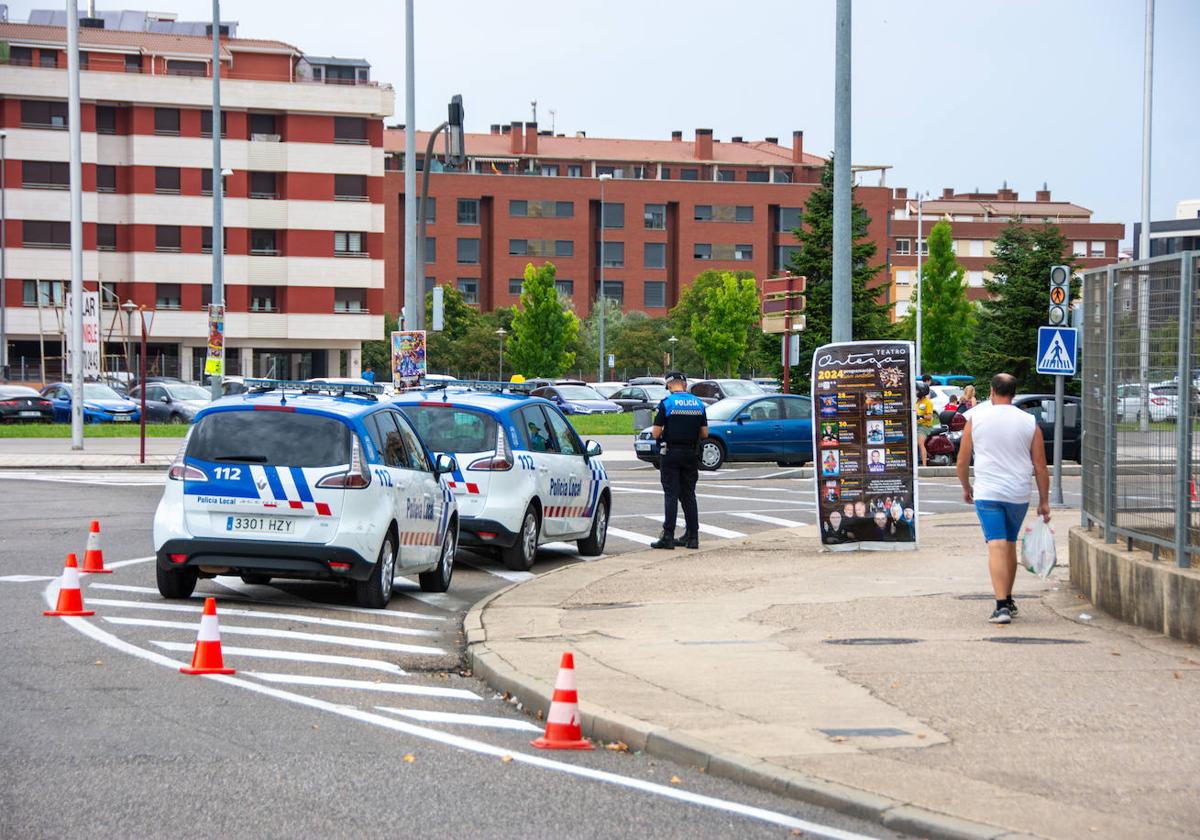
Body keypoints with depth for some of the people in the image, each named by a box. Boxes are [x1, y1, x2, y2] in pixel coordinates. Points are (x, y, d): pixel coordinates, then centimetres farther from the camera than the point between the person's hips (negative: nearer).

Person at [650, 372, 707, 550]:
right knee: (689, 495, 11)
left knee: (671, 495, -3)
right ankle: (692, 536, 11)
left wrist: (660, 433, 11)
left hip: (671, 453, -4)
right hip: (691, 454, 4)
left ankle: (668, 537, -6)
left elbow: (656, 433, -11)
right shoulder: (698, 404, 5)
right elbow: (704, 433, 7)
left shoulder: (666, 403, -10)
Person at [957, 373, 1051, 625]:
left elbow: (962, 461, 2)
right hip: (1018, 494, 2)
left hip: (987, 493, -2)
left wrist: (966, 488, 19)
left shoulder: (976, 418, -1)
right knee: (1010, 544, 19)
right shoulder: (1029, 422, 3)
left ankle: (1002, 605, -21)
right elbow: (1040, 466, 2)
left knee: (997, 546, -8)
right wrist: (1044, 502, 8)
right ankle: (1008, 601, 29)